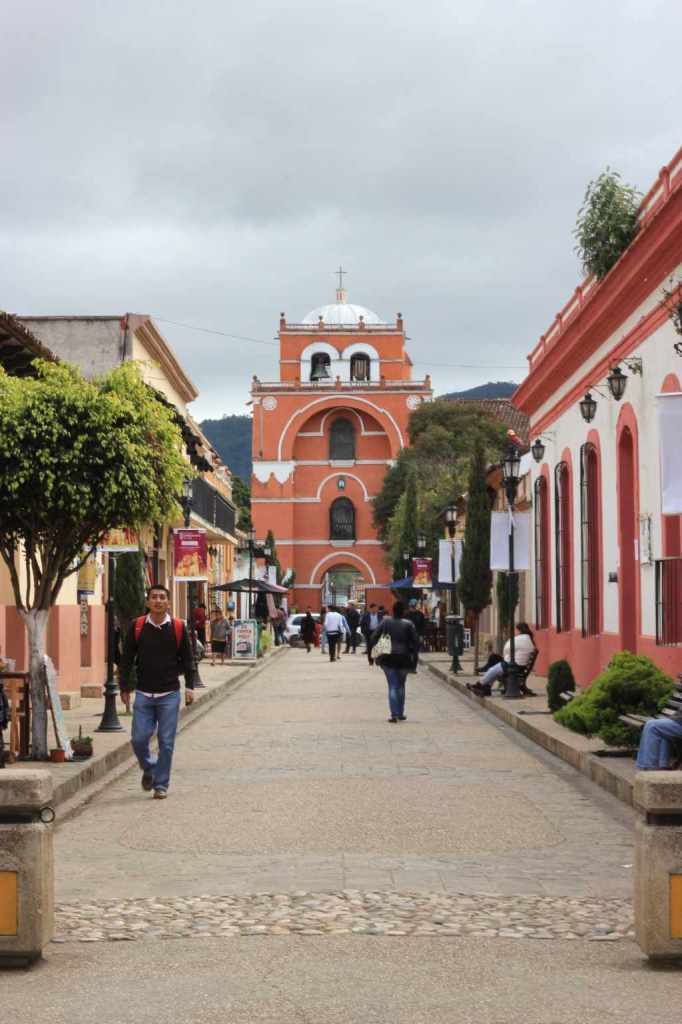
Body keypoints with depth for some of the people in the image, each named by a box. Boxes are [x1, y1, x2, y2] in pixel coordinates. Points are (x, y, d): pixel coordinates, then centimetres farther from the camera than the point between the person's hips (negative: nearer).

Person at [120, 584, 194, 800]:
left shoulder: (178, 627, 1)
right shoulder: (137, 626, 1)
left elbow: (186, 659, 7)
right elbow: (127, 659, 7)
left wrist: (189, 687, 1)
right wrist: (124, 688, 6)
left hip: (169, 695, -1)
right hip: (144, 694, 1)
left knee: (166, 743, 1)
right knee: (139, 739, -2)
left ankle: (161, 784, 12)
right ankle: (148, 768, 27)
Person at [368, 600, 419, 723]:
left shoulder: (385, 622, -3)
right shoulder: (408, 624, -6)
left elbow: (374, 637, -3)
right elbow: (415, 642, -5)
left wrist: (370, 651, 7)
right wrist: (415, 659, 2)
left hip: (387, 658, 0)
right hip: (403, 659, 0)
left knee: (392, 686, 2)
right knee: (401, 685, 17)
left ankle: (394, 714, -9)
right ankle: (400, 713, 21)